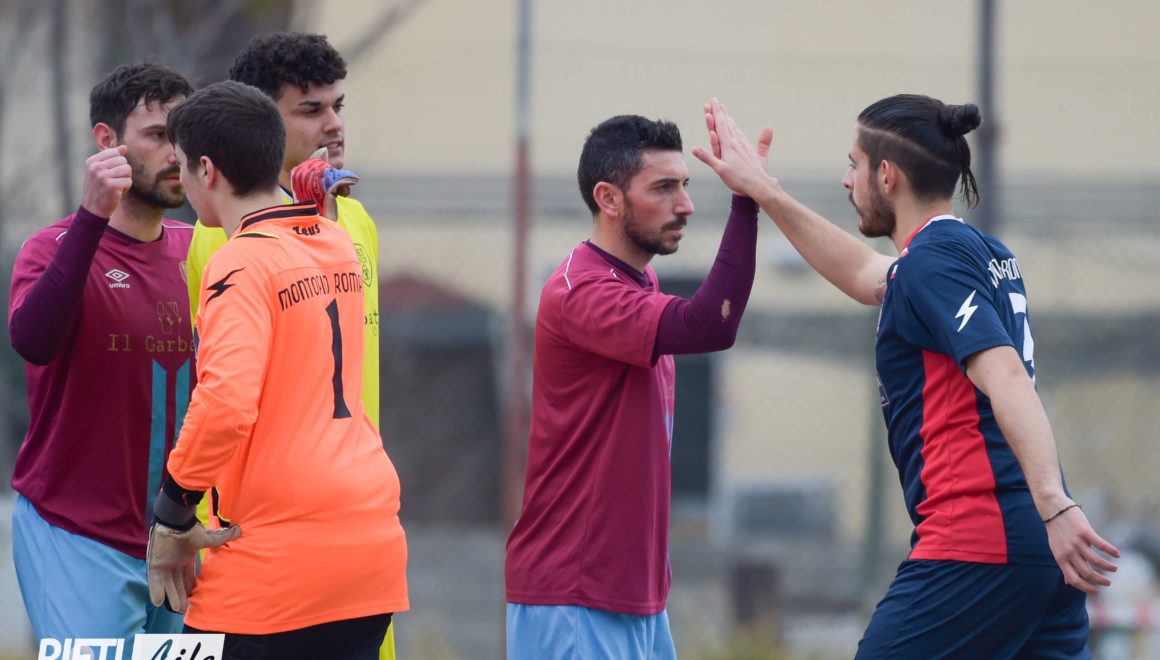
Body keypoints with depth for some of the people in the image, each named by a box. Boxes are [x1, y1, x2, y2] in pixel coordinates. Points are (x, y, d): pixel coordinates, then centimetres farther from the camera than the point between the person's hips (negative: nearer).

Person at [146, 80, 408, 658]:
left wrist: (172, 516, -13)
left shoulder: (241, 263, -12)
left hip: (276, 556, -8)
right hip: (373, 545, 8)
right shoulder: (338, 246, 12)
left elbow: (225, 402, -23)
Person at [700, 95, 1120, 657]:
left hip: (974, 544, -9)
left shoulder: (932, 259, -9)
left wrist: (1054, 505, -34)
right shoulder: (985, 253, 19)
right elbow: (864, 274, 38)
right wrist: (764, 192, 40)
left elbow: (1007, 379, -23)